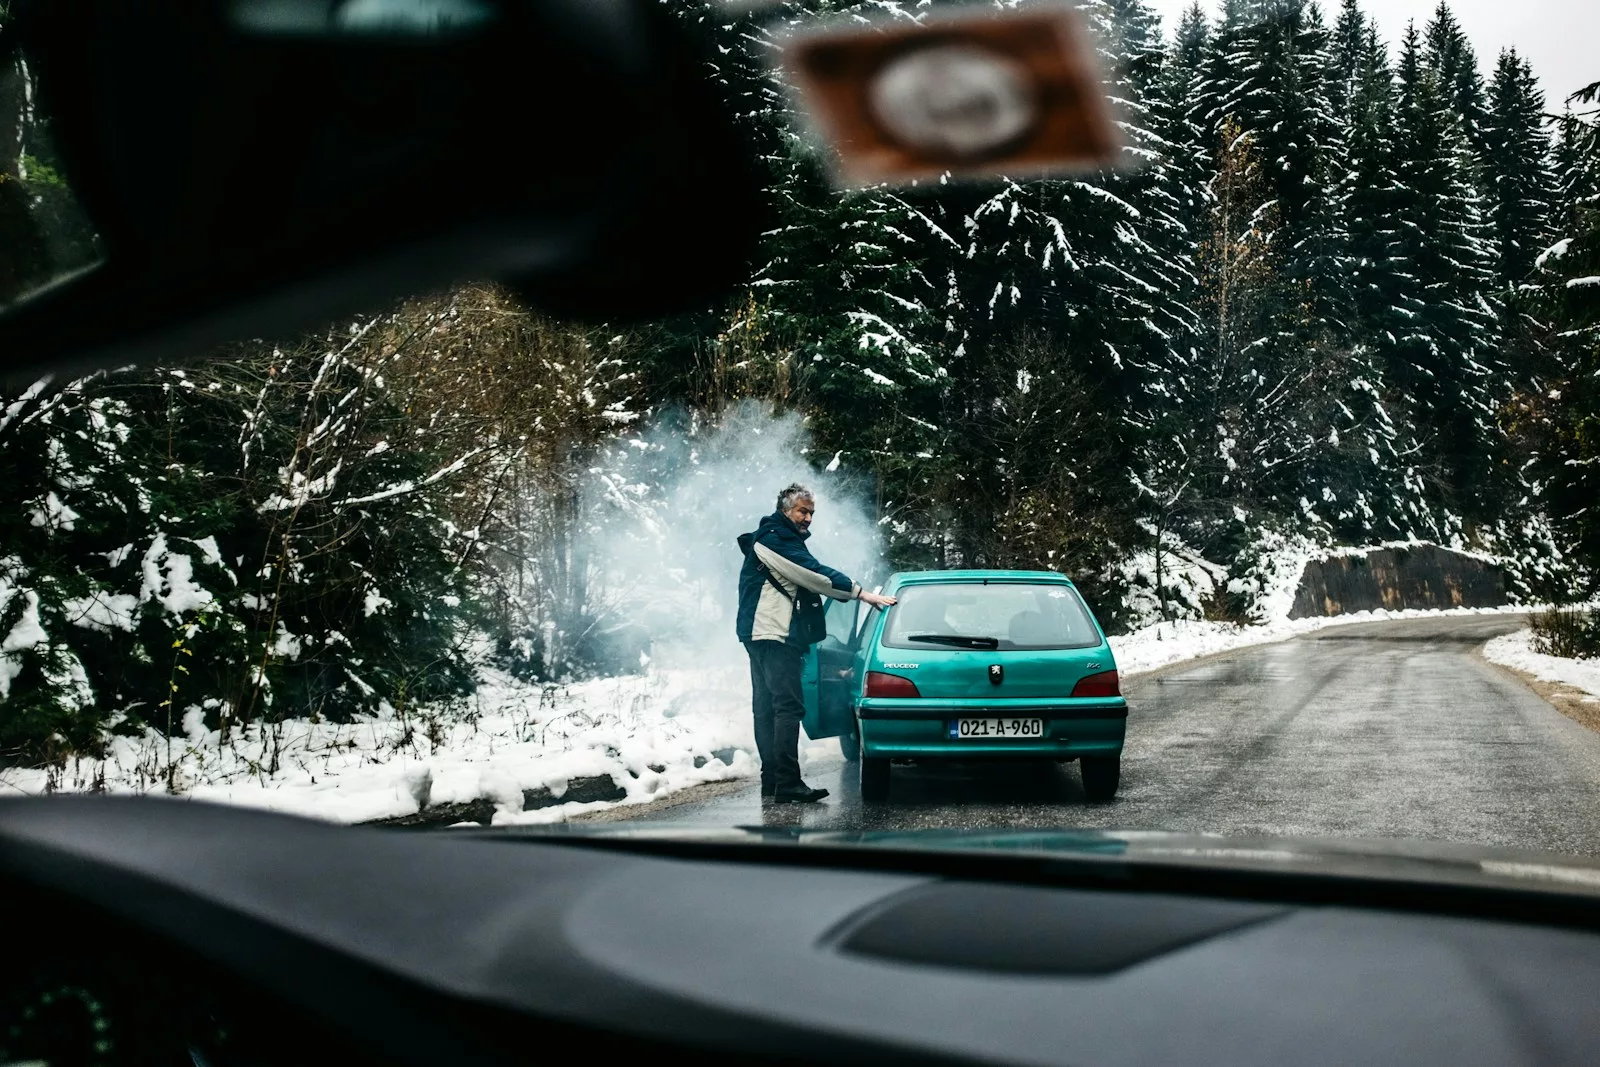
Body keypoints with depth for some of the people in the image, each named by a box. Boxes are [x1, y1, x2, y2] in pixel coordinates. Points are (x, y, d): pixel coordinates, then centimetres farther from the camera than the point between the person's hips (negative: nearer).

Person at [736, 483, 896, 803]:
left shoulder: (781, 540, 24)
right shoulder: (775, 540, -10)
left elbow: (806, 580, 25)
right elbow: (814, 574, -18)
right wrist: (862, 593, -18)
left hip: (762, 634, 11)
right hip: (772, 633, -11)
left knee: (767, 707, 10)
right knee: (788, 707, -15)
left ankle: (771, 783, 13)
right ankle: (787, 784, -20)